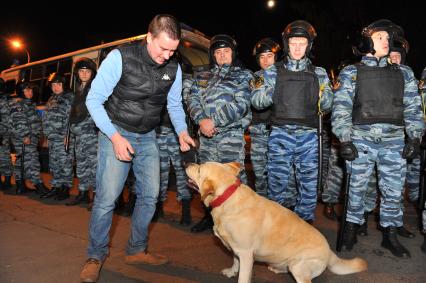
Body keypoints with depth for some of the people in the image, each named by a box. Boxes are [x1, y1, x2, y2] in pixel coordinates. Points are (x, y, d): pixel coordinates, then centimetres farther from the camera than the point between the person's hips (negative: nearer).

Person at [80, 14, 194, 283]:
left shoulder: (174, 68, -4)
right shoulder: (120, 57, -17)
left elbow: (175, 104, 9)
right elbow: (94, 100, -14)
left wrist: (182, 132, -7)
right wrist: (115, 136, -22)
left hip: (148, 138, 5)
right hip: (116, 134, -4)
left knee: (150, 196, 6)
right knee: (107, 198, -7)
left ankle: (137, 250, 24)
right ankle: (96, 256, 15)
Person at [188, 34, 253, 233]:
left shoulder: (243, 75, 5)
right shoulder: (202, 77, 19)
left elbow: (241, 105, -9)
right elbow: (193, 100, 8)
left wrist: (214, 121, -14)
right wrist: (202, 120, -11)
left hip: (231, 134, -5)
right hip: (206, 135, 5)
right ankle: (209, 216, 29)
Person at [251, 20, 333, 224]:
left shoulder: (319, 74, 12)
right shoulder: (273, 72, 9)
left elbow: (326, 107, 13)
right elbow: (256, 101, 5)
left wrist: (324, 97, -11)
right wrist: (266, 94, -18)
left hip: (308, 136, 2)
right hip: (280, 134, -1)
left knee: (309, 183, 5)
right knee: (277, 182, 0)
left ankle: (306, 222, 22)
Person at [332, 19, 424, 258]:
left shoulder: (404, 73, 13)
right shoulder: (351, 73, 4)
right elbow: (341, 108, -3)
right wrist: (344, 140, -11)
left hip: (394, 142, 3)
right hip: (361, 141, -2)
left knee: (393, 191, 8)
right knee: (357, 189, 6)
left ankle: (390, 235, 25)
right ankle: (351, 230, 23)